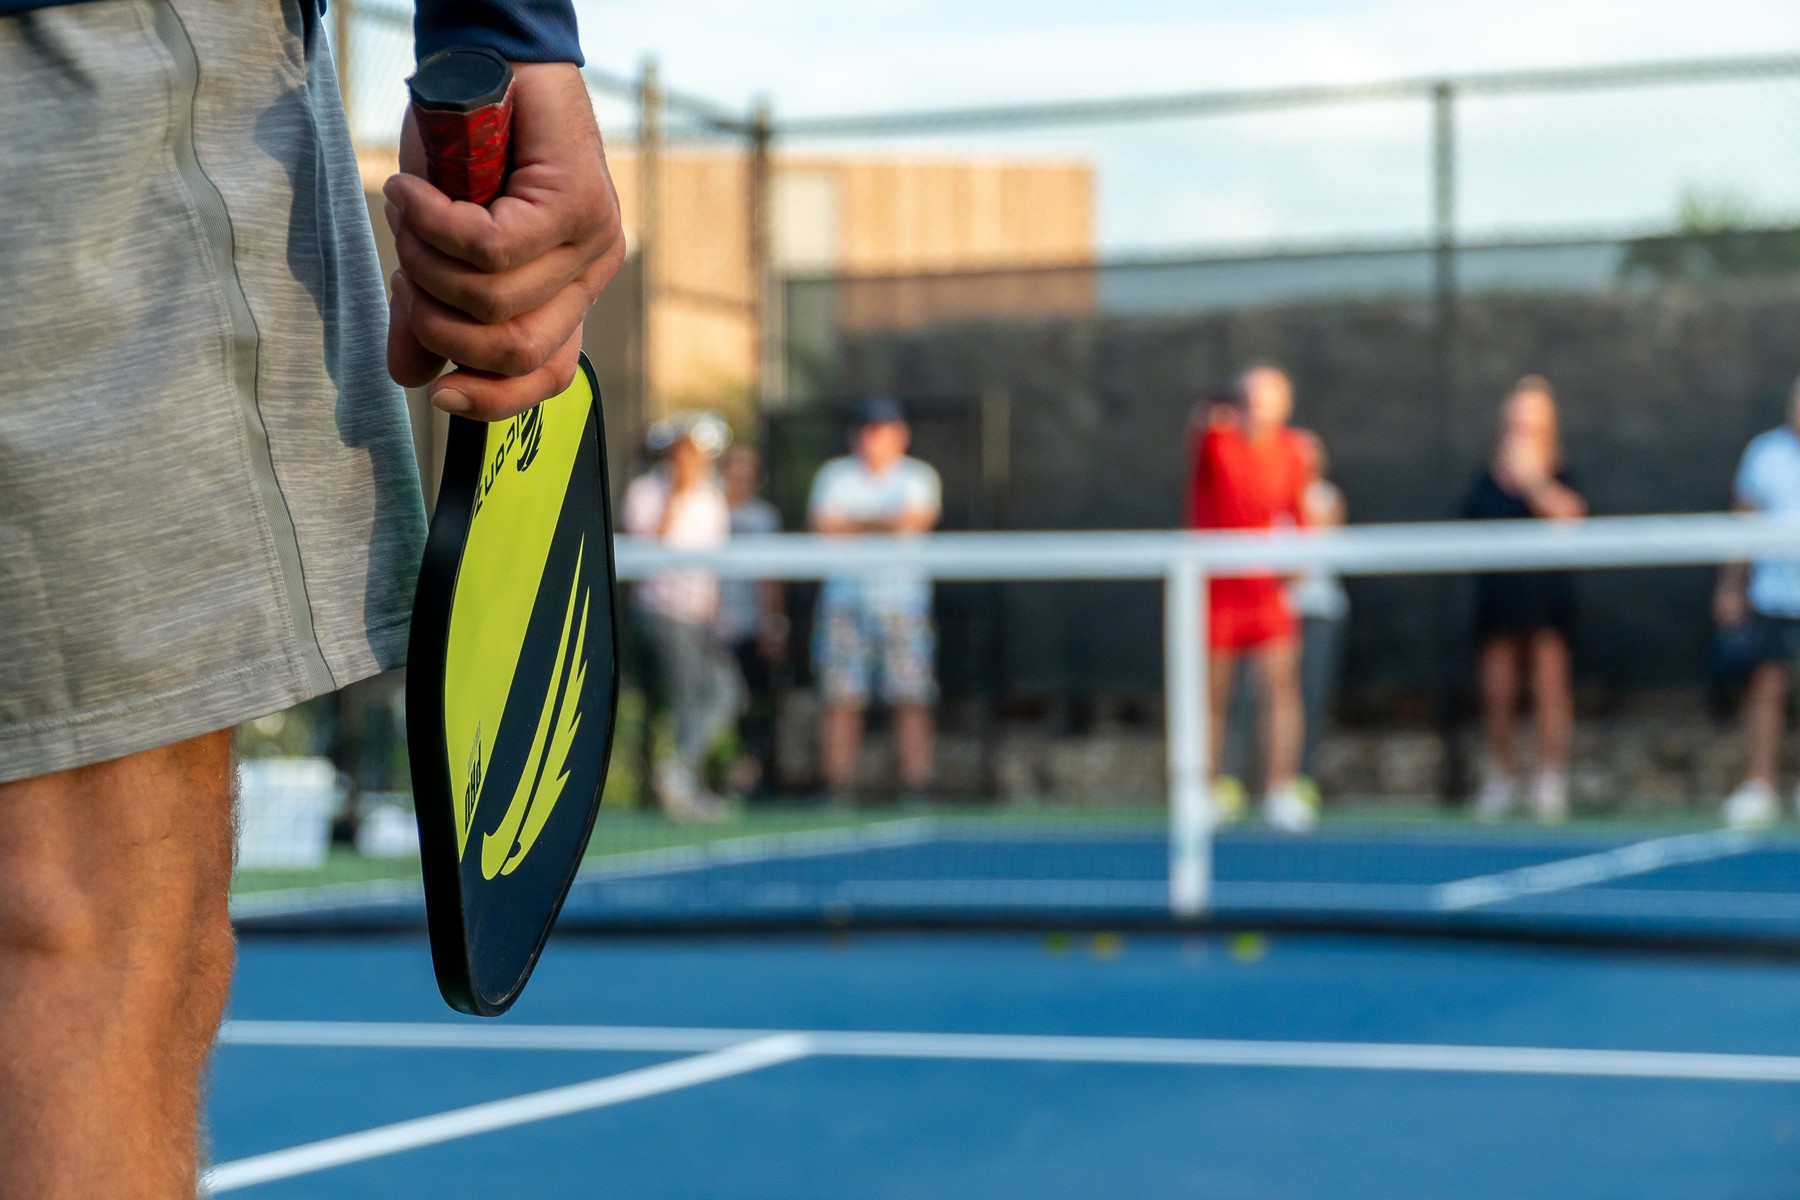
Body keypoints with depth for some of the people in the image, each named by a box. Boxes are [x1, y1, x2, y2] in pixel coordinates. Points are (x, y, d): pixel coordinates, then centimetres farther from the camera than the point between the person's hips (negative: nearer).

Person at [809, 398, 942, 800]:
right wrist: (886, 526, -6)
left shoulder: (919, 476, 8)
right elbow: (824, 523, -5)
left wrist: (854, 526, -6)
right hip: (845, 596, 1)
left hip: (903, 596, -1)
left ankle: (915, 788, -5)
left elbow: (917, 520, -10)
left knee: (911, 698, -6)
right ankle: (838, 792, -2)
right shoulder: (834, 475, 11)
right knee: (841, 699, -4)